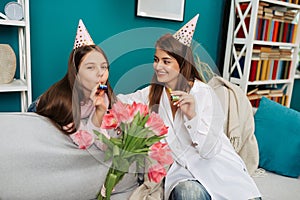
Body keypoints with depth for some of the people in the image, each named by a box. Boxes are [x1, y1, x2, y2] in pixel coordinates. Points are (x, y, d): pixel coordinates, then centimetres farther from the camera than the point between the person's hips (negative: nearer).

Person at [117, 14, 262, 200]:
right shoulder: (154, 93, 3)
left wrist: (192, 116, -29)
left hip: (218, 166, -1)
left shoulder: (203, 92, -12)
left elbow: (209, 150, -14)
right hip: (182, 169, 2)